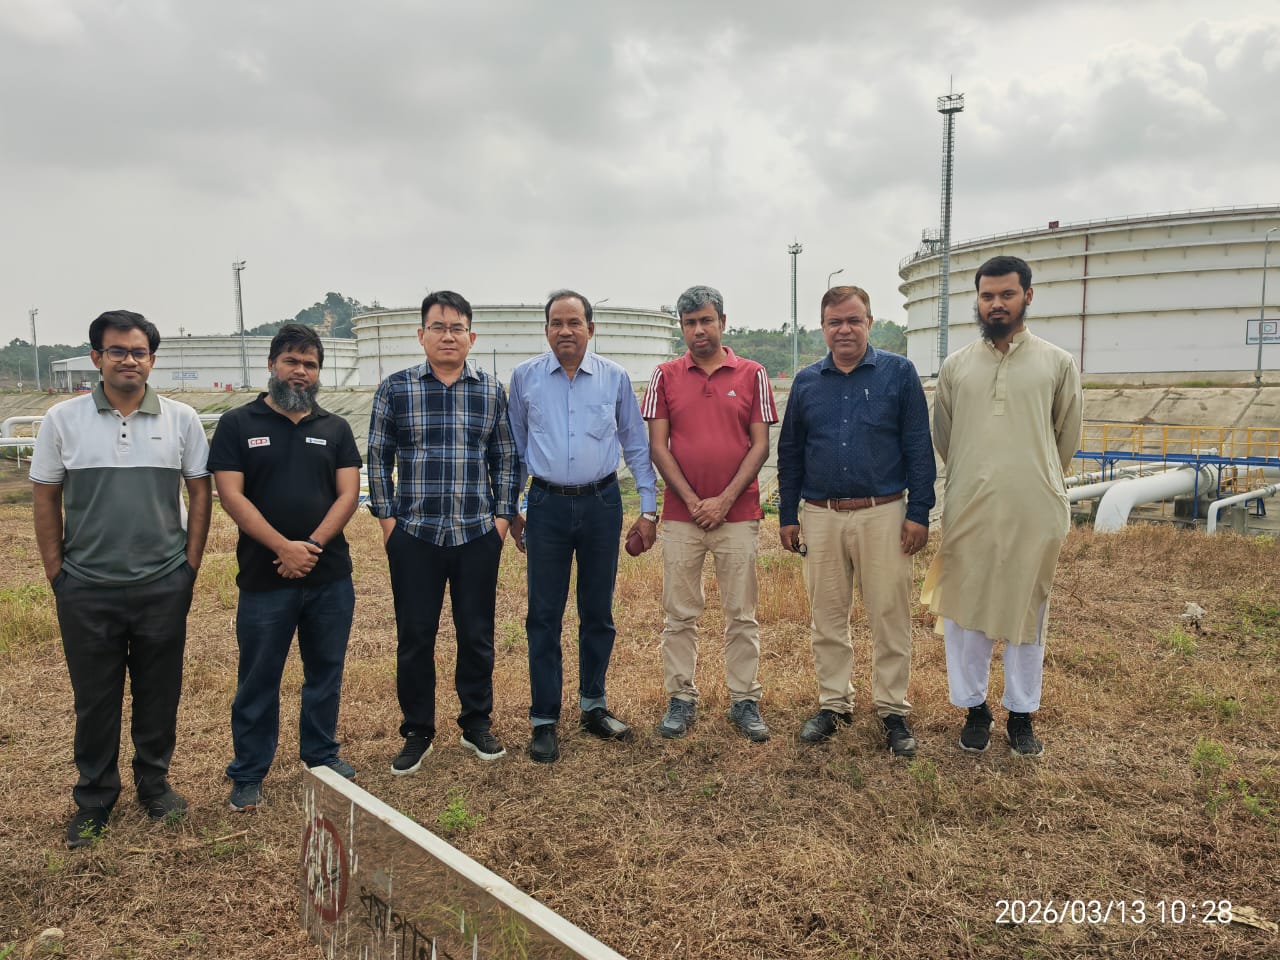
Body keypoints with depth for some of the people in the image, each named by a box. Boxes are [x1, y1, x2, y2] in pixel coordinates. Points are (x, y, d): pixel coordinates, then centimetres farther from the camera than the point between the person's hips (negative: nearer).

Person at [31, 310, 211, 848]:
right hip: (87, 590, 0)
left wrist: (190, 564, -1)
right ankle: (94, 799, 27)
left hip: (163, 587, 0)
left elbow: (200, 492, 3)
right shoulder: (63, 420, -1)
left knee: (159, 693, 12)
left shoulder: (181, 420, -1)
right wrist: (56, 573, 1)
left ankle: (154, 784, 30)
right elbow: (46, 499, 4)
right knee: (94, 699, 11)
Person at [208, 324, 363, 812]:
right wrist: (284, 548, -16)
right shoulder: (238, 424, 1)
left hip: (330, 575, 3)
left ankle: (322, 754, 30)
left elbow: (348, 494, 0)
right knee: (258, 679, 7)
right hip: (264, 578, -2)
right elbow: (232, 496, -8)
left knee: (325, 672, 13)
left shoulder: (335, 429, 9)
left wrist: (312, 546, -14)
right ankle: (248, 774, 21)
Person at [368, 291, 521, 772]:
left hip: (479, 535, 1)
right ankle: (417, 733, 23)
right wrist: (387, 517, -1)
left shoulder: (491, 390, 5)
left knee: (477, 634, 10)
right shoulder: (394, 389, 1)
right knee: (415, 637, 6)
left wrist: (502, 515, 2)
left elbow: (506, 459, 9)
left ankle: (477, 724, 27)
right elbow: (379, 458, 4)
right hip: (414, 534, -1)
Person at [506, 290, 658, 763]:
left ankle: (594, 706, 27)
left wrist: (648, 509, 4)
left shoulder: (615, 377, 2)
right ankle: (544, 721, 14)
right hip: (547, 505, -1)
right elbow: (514, 449, 10)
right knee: (544, 616, 2)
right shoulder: (524, 377, 2)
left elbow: (636, 445, 7)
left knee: (598, 612, 11)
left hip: (602, 503, 1)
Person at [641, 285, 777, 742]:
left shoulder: (752, 374, 3)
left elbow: (760, 446, 0)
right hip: (681, 515, 1)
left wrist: (725, 499, -10)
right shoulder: (665, 376, 5)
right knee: (679, 614, 7)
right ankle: (681, 699, 19)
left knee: (742, 614, 6)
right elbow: (657, 447, 1)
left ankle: (745, 701, 18)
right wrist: (692, 500, -7)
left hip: (738, 514, 0)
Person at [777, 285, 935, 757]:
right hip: (820, 518, 3)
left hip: (883, 515, -3)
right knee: (827, 619, 11)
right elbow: (789, 453, 11)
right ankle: (833, 703, 25)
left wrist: (919, 513, -7)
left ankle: (893, 709, 18)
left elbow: (919, 448, -2)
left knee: (889, 617, 3)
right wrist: (787, 516, 8)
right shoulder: (806, 381, 8)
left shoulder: (899, 373, 0)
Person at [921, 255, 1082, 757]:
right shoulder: (955, 366, 5)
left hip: (1034, 513, -1)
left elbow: (1066, 438, 12)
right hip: (967, 513, 1)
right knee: (964, 612, 8)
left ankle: (1022, 714, 25)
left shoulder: (1058, 363, 2)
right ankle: (975, 708, 25)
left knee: (1026, 614, 10)